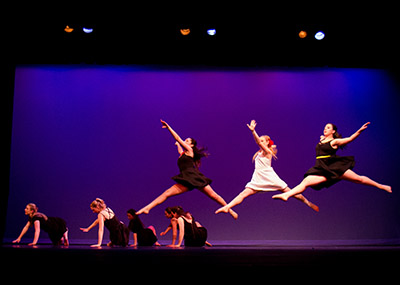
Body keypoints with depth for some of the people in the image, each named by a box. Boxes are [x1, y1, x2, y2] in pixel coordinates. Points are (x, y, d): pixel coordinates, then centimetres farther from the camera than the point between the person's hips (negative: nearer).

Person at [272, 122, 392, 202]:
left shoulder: (334, 141, -1)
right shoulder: (321, 140, 17)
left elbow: (349, 139, -14)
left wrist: (359, 131, -24)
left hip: (334, 167, -4)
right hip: (321, 169, 4)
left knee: (358, 179, 1)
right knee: (305, 181, -14)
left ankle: (380, 186, 20)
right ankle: (286, 195, -28)